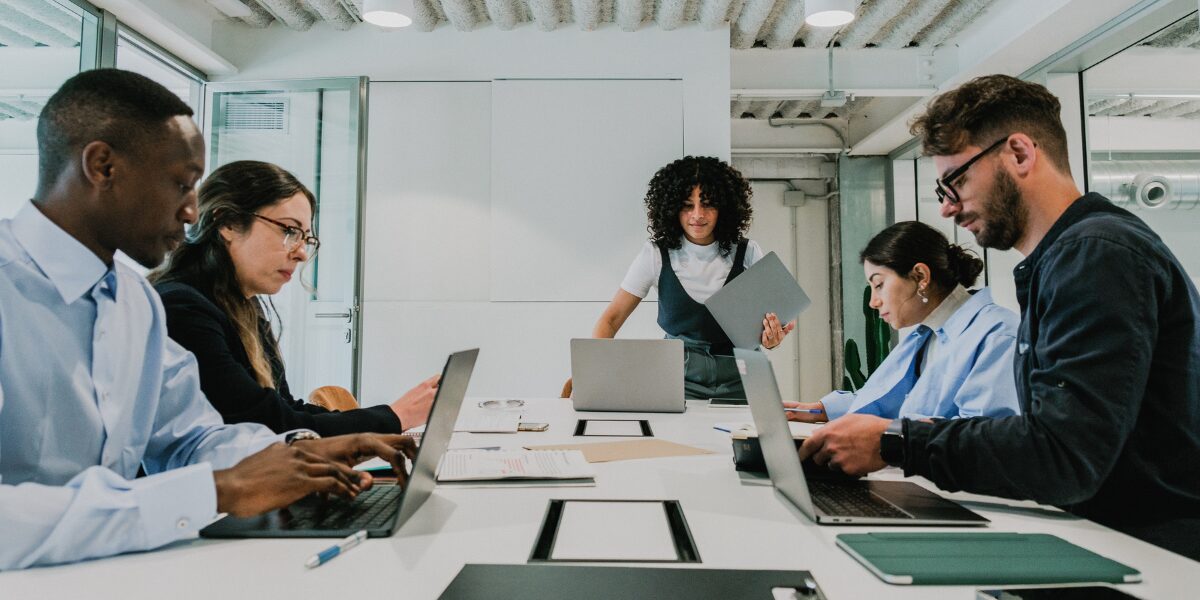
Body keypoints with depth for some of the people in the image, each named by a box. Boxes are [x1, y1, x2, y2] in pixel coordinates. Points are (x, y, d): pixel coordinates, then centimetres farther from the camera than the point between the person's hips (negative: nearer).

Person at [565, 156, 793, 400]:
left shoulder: (748, 253, 3)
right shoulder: (656, 254, 0)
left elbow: (768, 317, 8)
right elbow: (611, 319, 0)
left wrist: (771, 339, -18)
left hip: (737, 380, 1)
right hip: (679, 377, -1)